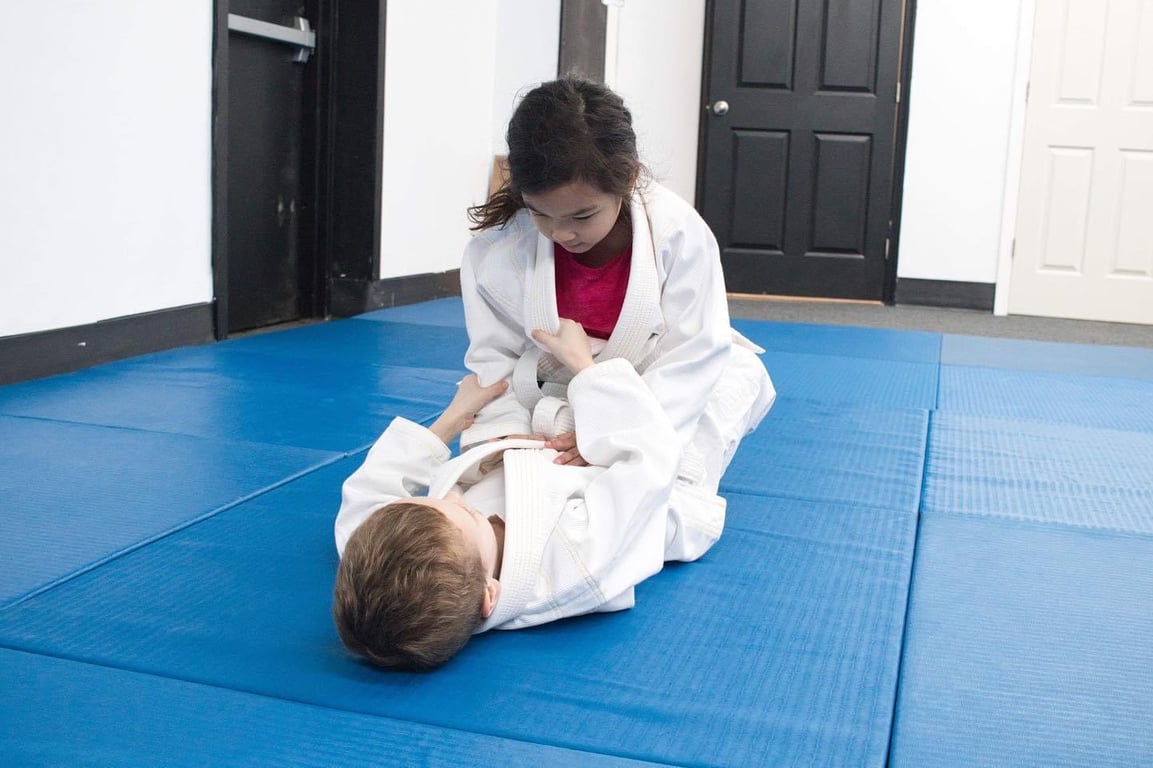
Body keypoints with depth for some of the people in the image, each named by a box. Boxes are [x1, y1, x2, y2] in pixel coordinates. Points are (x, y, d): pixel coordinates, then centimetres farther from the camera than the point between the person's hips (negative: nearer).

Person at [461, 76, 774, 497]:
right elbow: (493, 355, -12)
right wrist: (508, 432, -27)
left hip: (664, 391, 0)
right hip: (556, 397, 1)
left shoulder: (679, 233, -28)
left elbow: (693, 353, -25)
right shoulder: (496, 249, -24)